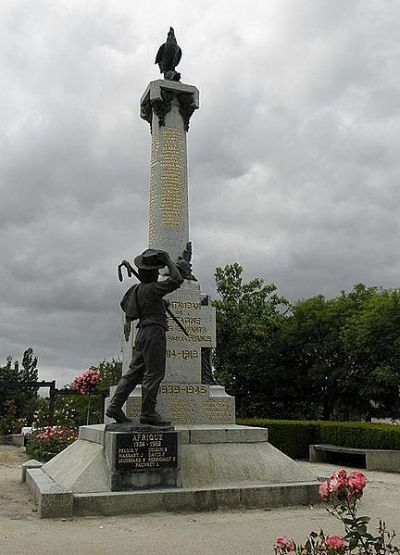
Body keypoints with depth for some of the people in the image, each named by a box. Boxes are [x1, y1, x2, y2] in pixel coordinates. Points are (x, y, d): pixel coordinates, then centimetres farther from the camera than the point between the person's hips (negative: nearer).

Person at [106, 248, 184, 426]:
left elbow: (124, 304, 32)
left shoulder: (135, 289, 15)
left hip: (143, 333, 9)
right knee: (154, 373, -7)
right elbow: (176, 280, -17)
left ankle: (115, 406, 10)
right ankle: (148, 413, -6)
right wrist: (169, 262, -3)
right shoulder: (151, 289, -12)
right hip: (154, 332, -9)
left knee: (134, 371, 11)